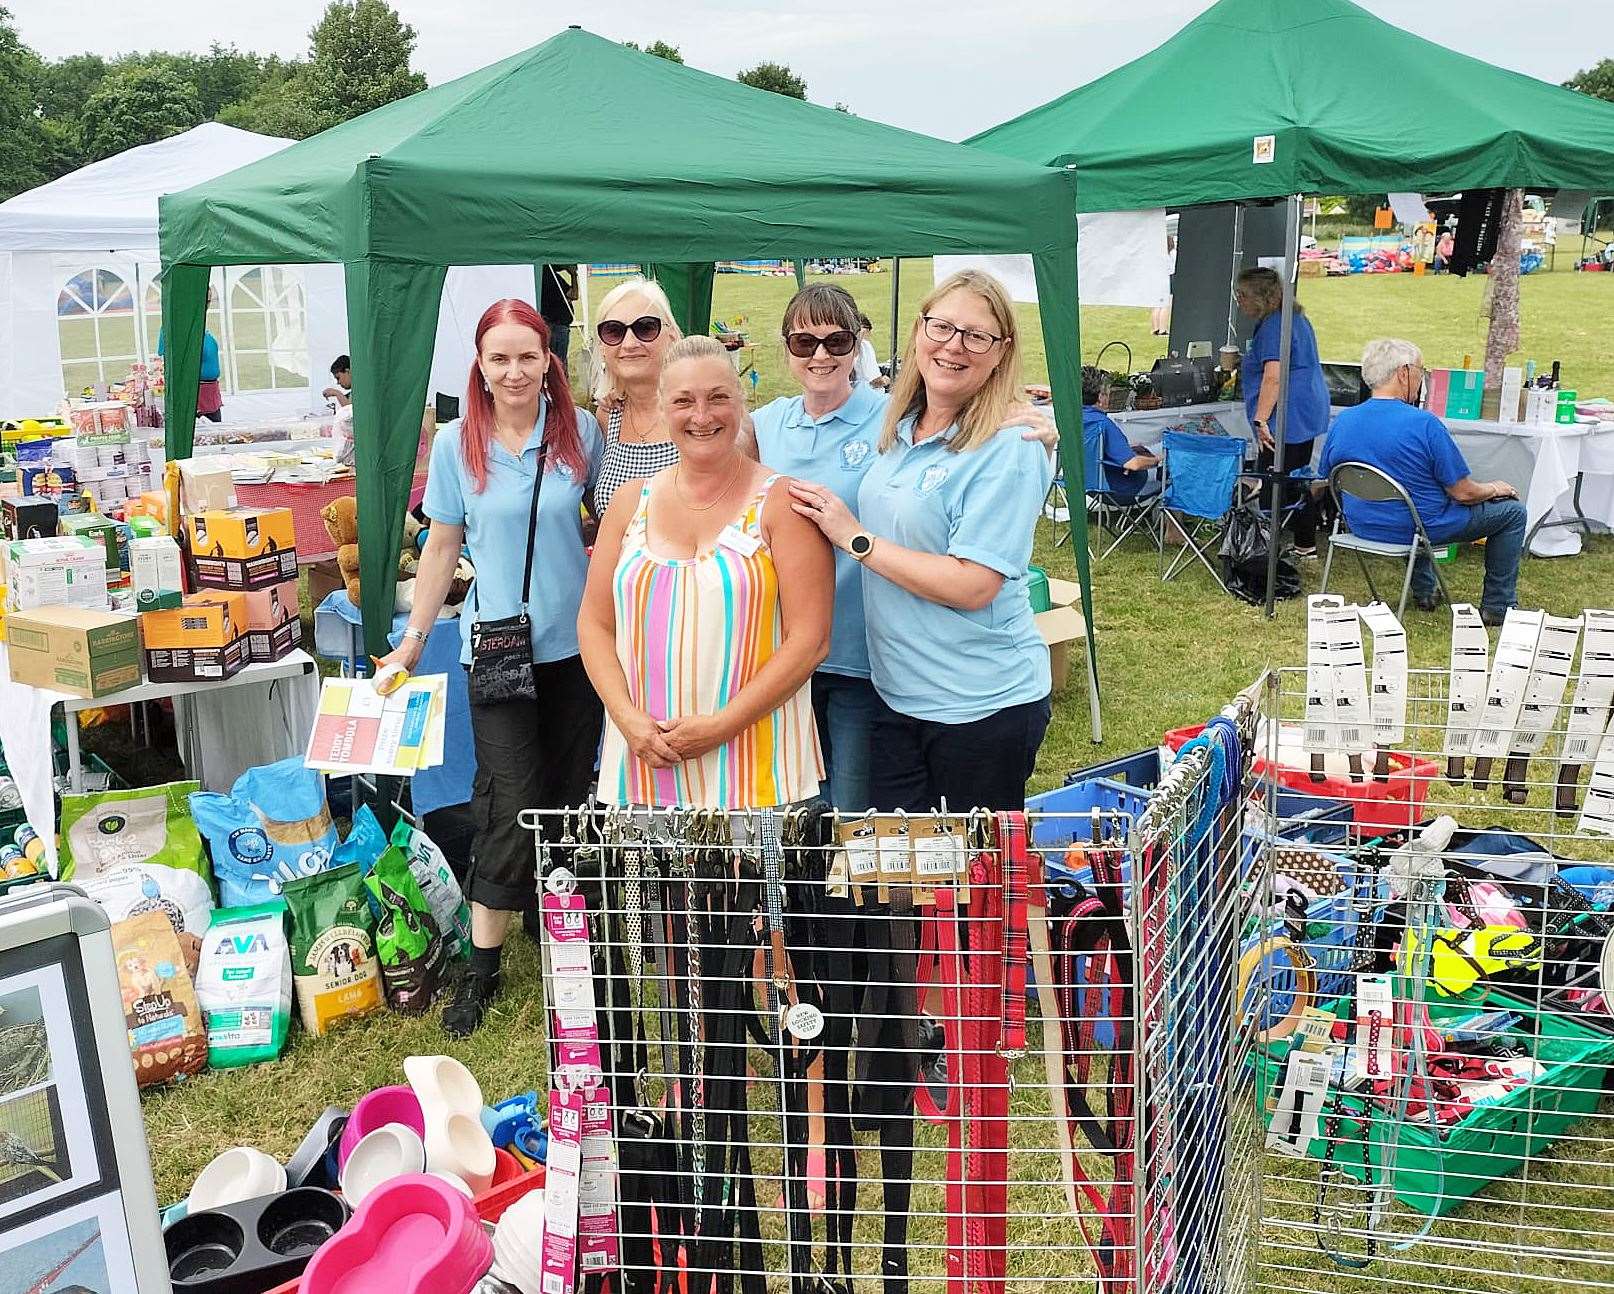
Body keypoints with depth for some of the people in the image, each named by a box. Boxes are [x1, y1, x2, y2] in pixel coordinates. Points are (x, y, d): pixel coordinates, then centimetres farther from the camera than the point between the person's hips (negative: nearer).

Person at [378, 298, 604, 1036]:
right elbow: (443, 546, 5)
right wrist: (414, 636, 4)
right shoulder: (456, 445, -2)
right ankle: (482, 967, 7)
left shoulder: (581, 432, 0)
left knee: (572, 794, 10)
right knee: (510, 805, -5)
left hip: (577, 642, 2)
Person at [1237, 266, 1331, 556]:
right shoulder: (1297, 318, 18)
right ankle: (1306, 546, 23)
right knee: (1296, 483, 17)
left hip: (1287, 420, -11)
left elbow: (1273, 377, -25)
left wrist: (1260, 420, -26)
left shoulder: (1273, 325, -15)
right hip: (1309, 416, 11)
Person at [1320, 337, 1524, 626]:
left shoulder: (1342, 421, -6)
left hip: (1362, 526, 6)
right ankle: (1497, 607, 19)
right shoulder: (1424, 424, -23)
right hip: (1423, 529, -6)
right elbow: (1463, 493, -18)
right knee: (1512, 510, 14)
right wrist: (1494, 489, 6)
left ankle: (1423, 591, 40)